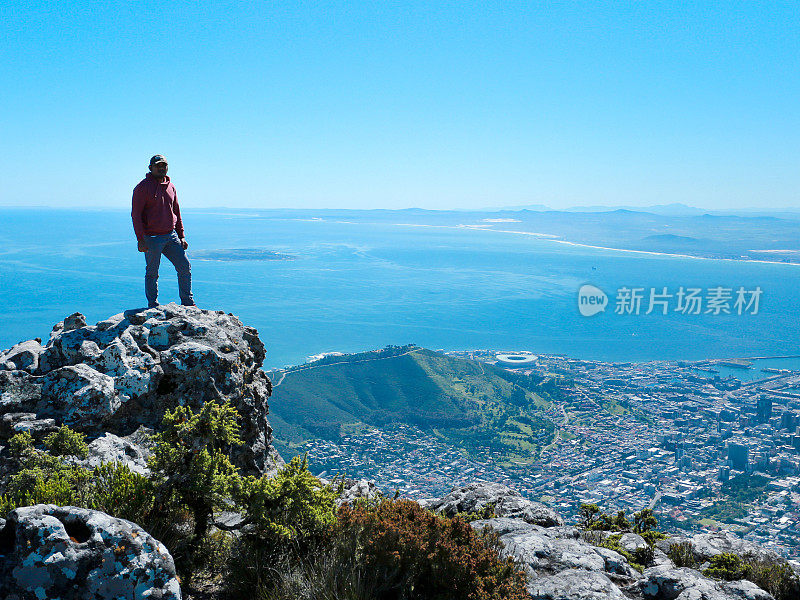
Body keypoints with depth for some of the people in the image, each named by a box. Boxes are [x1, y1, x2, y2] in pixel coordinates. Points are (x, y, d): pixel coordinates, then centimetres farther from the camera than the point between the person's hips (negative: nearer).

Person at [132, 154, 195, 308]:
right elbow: (136, 215, -10)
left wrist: (181, 236, 14)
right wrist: (141, 240, -17)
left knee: (185, 267, 2)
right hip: (152, 238, -5)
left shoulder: (170, 187, 13)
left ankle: (188, 302, 13)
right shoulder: (143, 187, -6)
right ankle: (153, 306, 16)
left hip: (171, 236, 6)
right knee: (152, 273, 4)